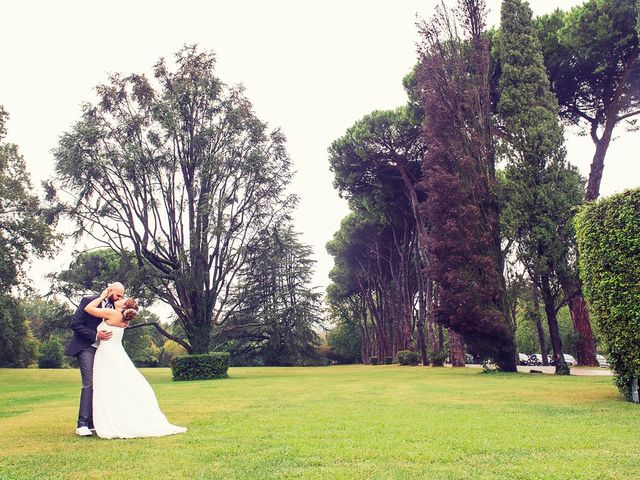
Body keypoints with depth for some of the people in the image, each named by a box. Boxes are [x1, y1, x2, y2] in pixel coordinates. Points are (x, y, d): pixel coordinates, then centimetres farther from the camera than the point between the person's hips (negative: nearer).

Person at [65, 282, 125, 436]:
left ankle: (93, 422, 11)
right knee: (89, 383, -14)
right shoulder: (88, 301, -10)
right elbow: (75, 324, -12)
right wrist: (95, 335, -19)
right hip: (86, 347, -6)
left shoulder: (114, 307, 6)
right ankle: (82, 425, -9)